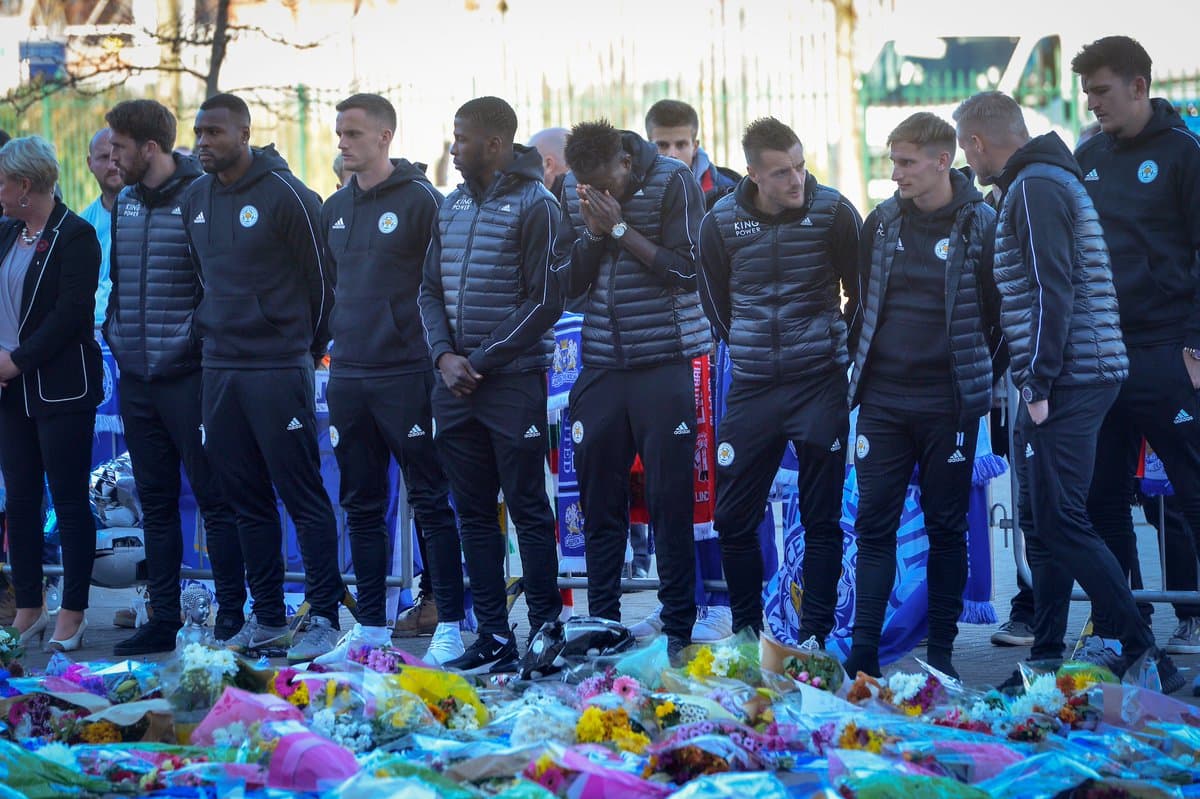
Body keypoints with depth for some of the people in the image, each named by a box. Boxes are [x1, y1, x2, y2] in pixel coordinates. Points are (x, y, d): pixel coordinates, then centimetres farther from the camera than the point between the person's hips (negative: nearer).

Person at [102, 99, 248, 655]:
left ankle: (231, 614, 7)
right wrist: (114, 331, 10)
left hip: (187, 375, -7)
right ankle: (162, 620, 17)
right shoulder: (125, 203, 12)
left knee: (214, 499, 0)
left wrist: (197, 339, -15)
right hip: (136, 378, 7)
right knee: (156, 504, 11)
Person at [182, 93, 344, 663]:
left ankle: (325, 618, 1)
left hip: (278, 369, -6)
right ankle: (266, 618, 17)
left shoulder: (285, 194, -10)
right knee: (247, 501, 10)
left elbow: (322, 275, -5)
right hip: (219, 369, 7)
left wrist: (311, 346, 2)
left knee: (303, 496, -4)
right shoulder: (195, 200, 10)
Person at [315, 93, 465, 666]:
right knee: (361, 506, 10)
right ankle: (370, 625, 17)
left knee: (430, 503, -2)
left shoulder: (420, 200, -6)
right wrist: (330, 340, 16)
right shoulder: (335, 209, 14)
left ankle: (450, 626, 2)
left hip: (406, 376, -6)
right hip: (348, 377, 7)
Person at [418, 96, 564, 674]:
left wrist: (480, 361, -12)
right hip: (456, 387, 7)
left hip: (514, 383, -7)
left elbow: (544, 303, -10)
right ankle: (493, 639, 13)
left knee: (528, 509, -2)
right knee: (473, 513, 8)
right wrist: (444, 356, -4)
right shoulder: (452, 206, 14)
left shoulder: (534, 205, -6)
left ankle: (545, 630, 6)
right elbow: (431, 290, 14)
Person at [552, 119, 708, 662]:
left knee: (670, 500, -2)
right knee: (599, 502, 7)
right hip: (601, 367, 4)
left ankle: (678, 628, 4)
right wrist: (592, 234, -9)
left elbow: (687, 270, -12)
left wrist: (620, 228, -15)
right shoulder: (574, 191, 7)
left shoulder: (673, 182, -7)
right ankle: (600, 623, 17)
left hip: (662, 364, -4)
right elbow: (568, 282, 8)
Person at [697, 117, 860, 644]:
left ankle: (815, 635, 8)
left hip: (820, 384, -2)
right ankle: (746, 631, 18)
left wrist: (835, 349, 8)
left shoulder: (834, 213, -7)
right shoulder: (721, 223, -2)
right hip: (751, 388, 2)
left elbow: (862, 295, 6)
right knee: (733, 519, 4)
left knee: (821, 521, 1)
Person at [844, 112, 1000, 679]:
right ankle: (863, 649, 1)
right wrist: (862, 367, 13)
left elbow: (1002, 313, 0)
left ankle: (941, 651, 12)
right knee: (874, 525, 0)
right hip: (883, 402, 3)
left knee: (947, 528, 6)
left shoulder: (981, 226, -5)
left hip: (949, 403, -3)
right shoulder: (881, 222, 7)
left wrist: (979, 373, 0)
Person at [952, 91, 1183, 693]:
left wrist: (1039, 383, -19)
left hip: (1064, 385, -11)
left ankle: (1145, 656, -10)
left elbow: (1052, 291, -20)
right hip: (1059, 385, 11)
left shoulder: (1035, 188, -12)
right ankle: (1046, 660, 18)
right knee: (1042, 522, 13)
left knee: (1060, 523, -11)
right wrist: (1030, 379, 22)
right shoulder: (1047, 180, 20)